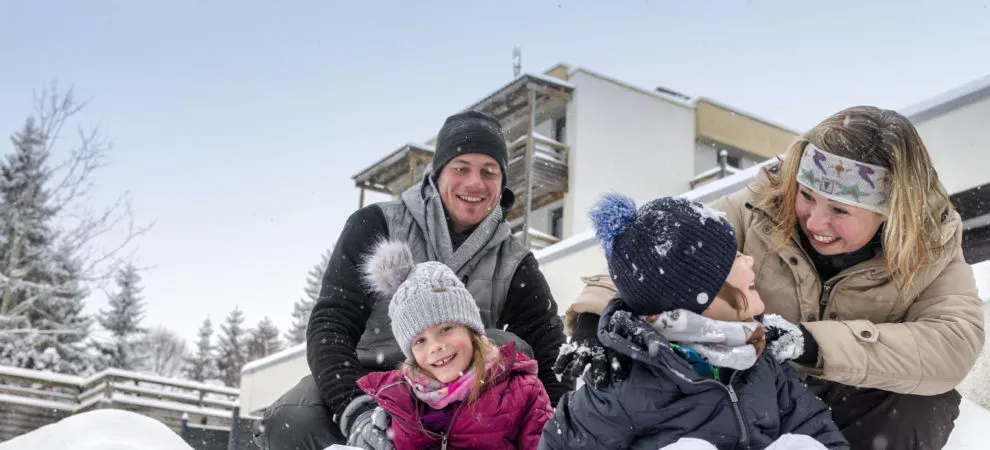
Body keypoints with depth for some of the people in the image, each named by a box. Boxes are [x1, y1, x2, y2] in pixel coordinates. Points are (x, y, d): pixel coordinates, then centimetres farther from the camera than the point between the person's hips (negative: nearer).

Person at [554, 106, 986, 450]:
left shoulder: (931, 245, -14)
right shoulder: (759, 210, -15)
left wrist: (802, 343, -41)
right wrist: (599, 317, -42)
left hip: (865, 412, 0)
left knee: (927, 404, -31)